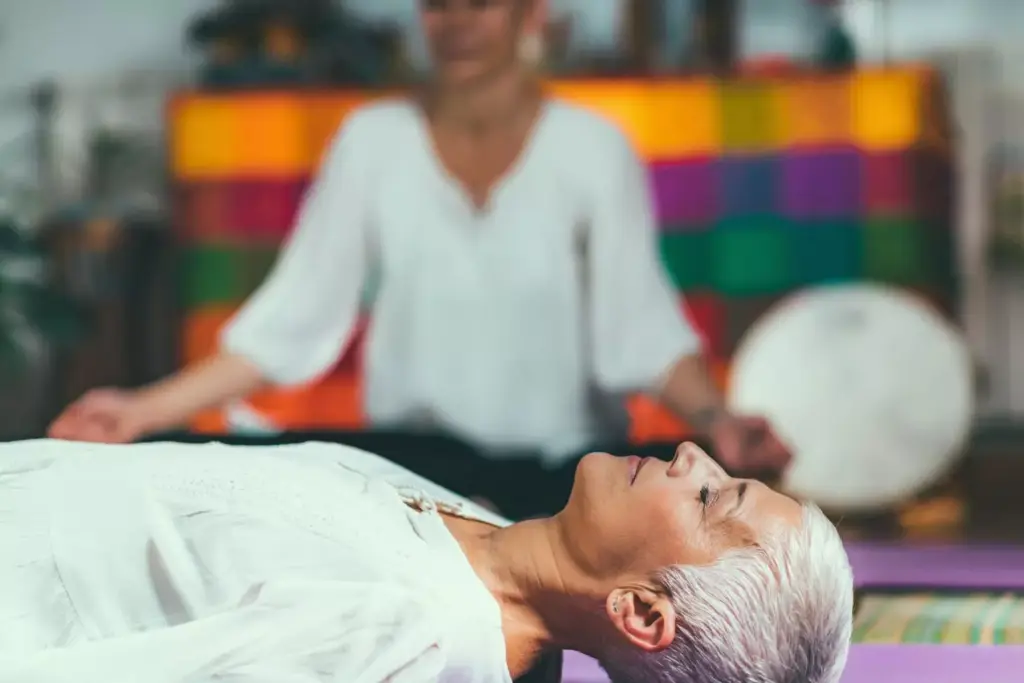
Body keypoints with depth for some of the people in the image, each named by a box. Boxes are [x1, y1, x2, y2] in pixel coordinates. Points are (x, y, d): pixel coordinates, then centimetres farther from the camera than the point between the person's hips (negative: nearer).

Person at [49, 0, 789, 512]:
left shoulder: (592, 148, -6)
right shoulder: (372, 141, -2)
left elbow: (641, 320, -14)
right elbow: (292, 316, -4)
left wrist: (714, 416, -33)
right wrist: (146, 410, -12)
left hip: (566, 469, -1)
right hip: (412, 467, 1)